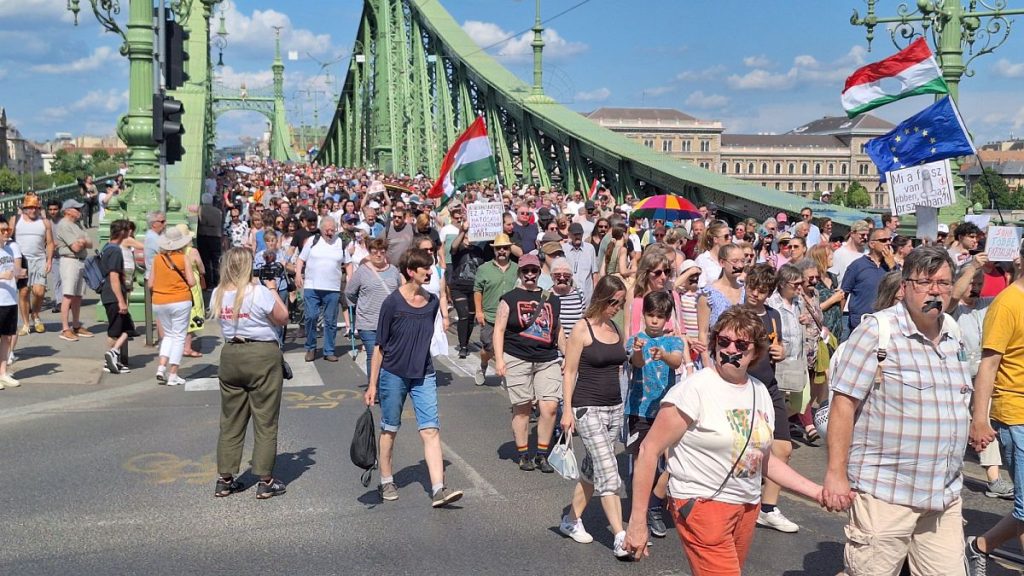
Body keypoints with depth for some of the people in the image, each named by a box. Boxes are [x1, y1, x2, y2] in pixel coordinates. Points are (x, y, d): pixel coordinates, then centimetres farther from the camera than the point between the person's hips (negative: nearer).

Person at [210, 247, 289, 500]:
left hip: (230, 355, 5)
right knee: (265, 421, 4)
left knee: (230, 421, 14)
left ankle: (224, 479, 19)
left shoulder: (218, 294, 1)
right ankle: (265, 482, 8)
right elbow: (282, 318, -6)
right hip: (262, 356, -5)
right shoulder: (259, 292, -15)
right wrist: (273, 290, 3)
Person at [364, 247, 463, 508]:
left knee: (431, 430, -7)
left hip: (423, 376, 3)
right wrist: (372, 384, -5)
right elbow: (380, 346, -6)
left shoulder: (432, 302, 3)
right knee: (389, 430, 11)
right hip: (393, 374, -3)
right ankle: (386, 482, 27)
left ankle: (438, 489, -9)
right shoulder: (393, 302, -10)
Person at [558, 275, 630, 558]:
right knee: (608, 473, -10)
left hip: (615, 407, 7)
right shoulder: (582, 329, -10)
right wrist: (567, 410, -13)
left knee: (592, 468, 14)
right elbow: (569, 372, -10)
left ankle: (572, 520, 28)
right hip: (588, 408, -7)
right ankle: (620, 538, -9)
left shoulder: (616, 328, 9)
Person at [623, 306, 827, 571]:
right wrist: (637, 521, -16)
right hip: (702, 504, -7)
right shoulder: (694, 389, -15)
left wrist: (817, 491, 11)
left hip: (748, 507, 7)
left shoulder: (759, 391, 6)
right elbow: (649, 450, -14)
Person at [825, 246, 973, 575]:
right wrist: (836, 474, -16)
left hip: (946, 497, 6)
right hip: (886, 495, -6)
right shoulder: (877, 332, -11)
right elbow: (843, 403, -13)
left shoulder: (953, 335, 10)